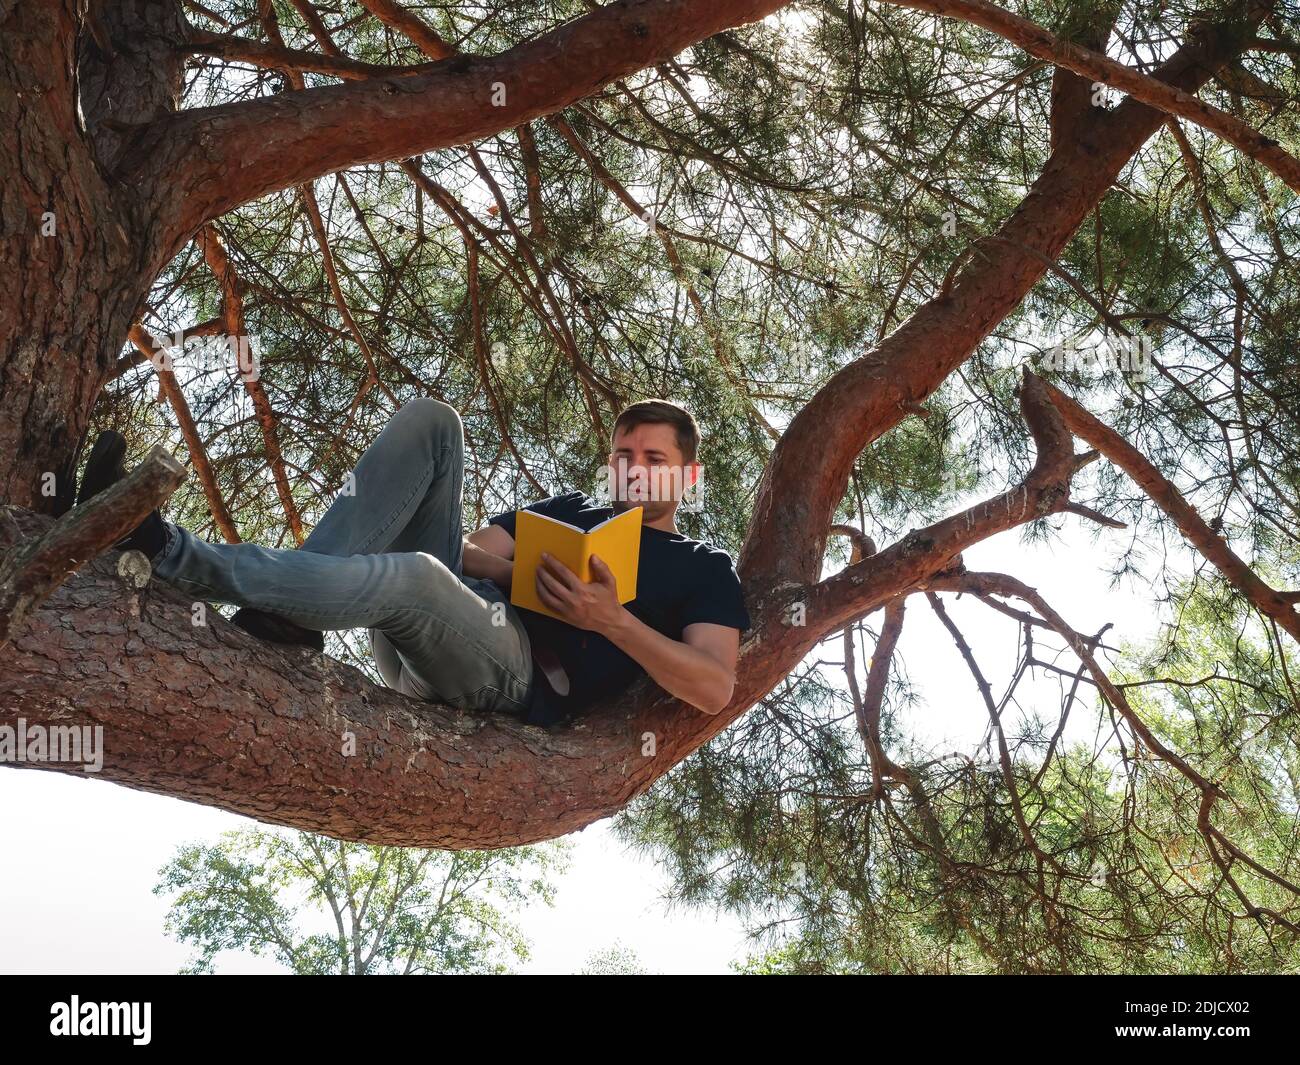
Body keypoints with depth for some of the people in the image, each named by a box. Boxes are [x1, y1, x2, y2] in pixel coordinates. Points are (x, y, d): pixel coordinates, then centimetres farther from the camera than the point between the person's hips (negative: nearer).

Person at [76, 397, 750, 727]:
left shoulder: (703, 569, 17)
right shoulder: (568, 509, 32)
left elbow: (714, 688, -1)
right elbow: (470, 553, 19)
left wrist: (613, 620, -13)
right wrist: (525, 575, -3)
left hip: (518, 672, -5)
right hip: (429, 628, 6)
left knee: (415, 576, -41)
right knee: (429, 419, -9)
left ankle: (169, 553, -33)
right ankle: (291, 613, -26)